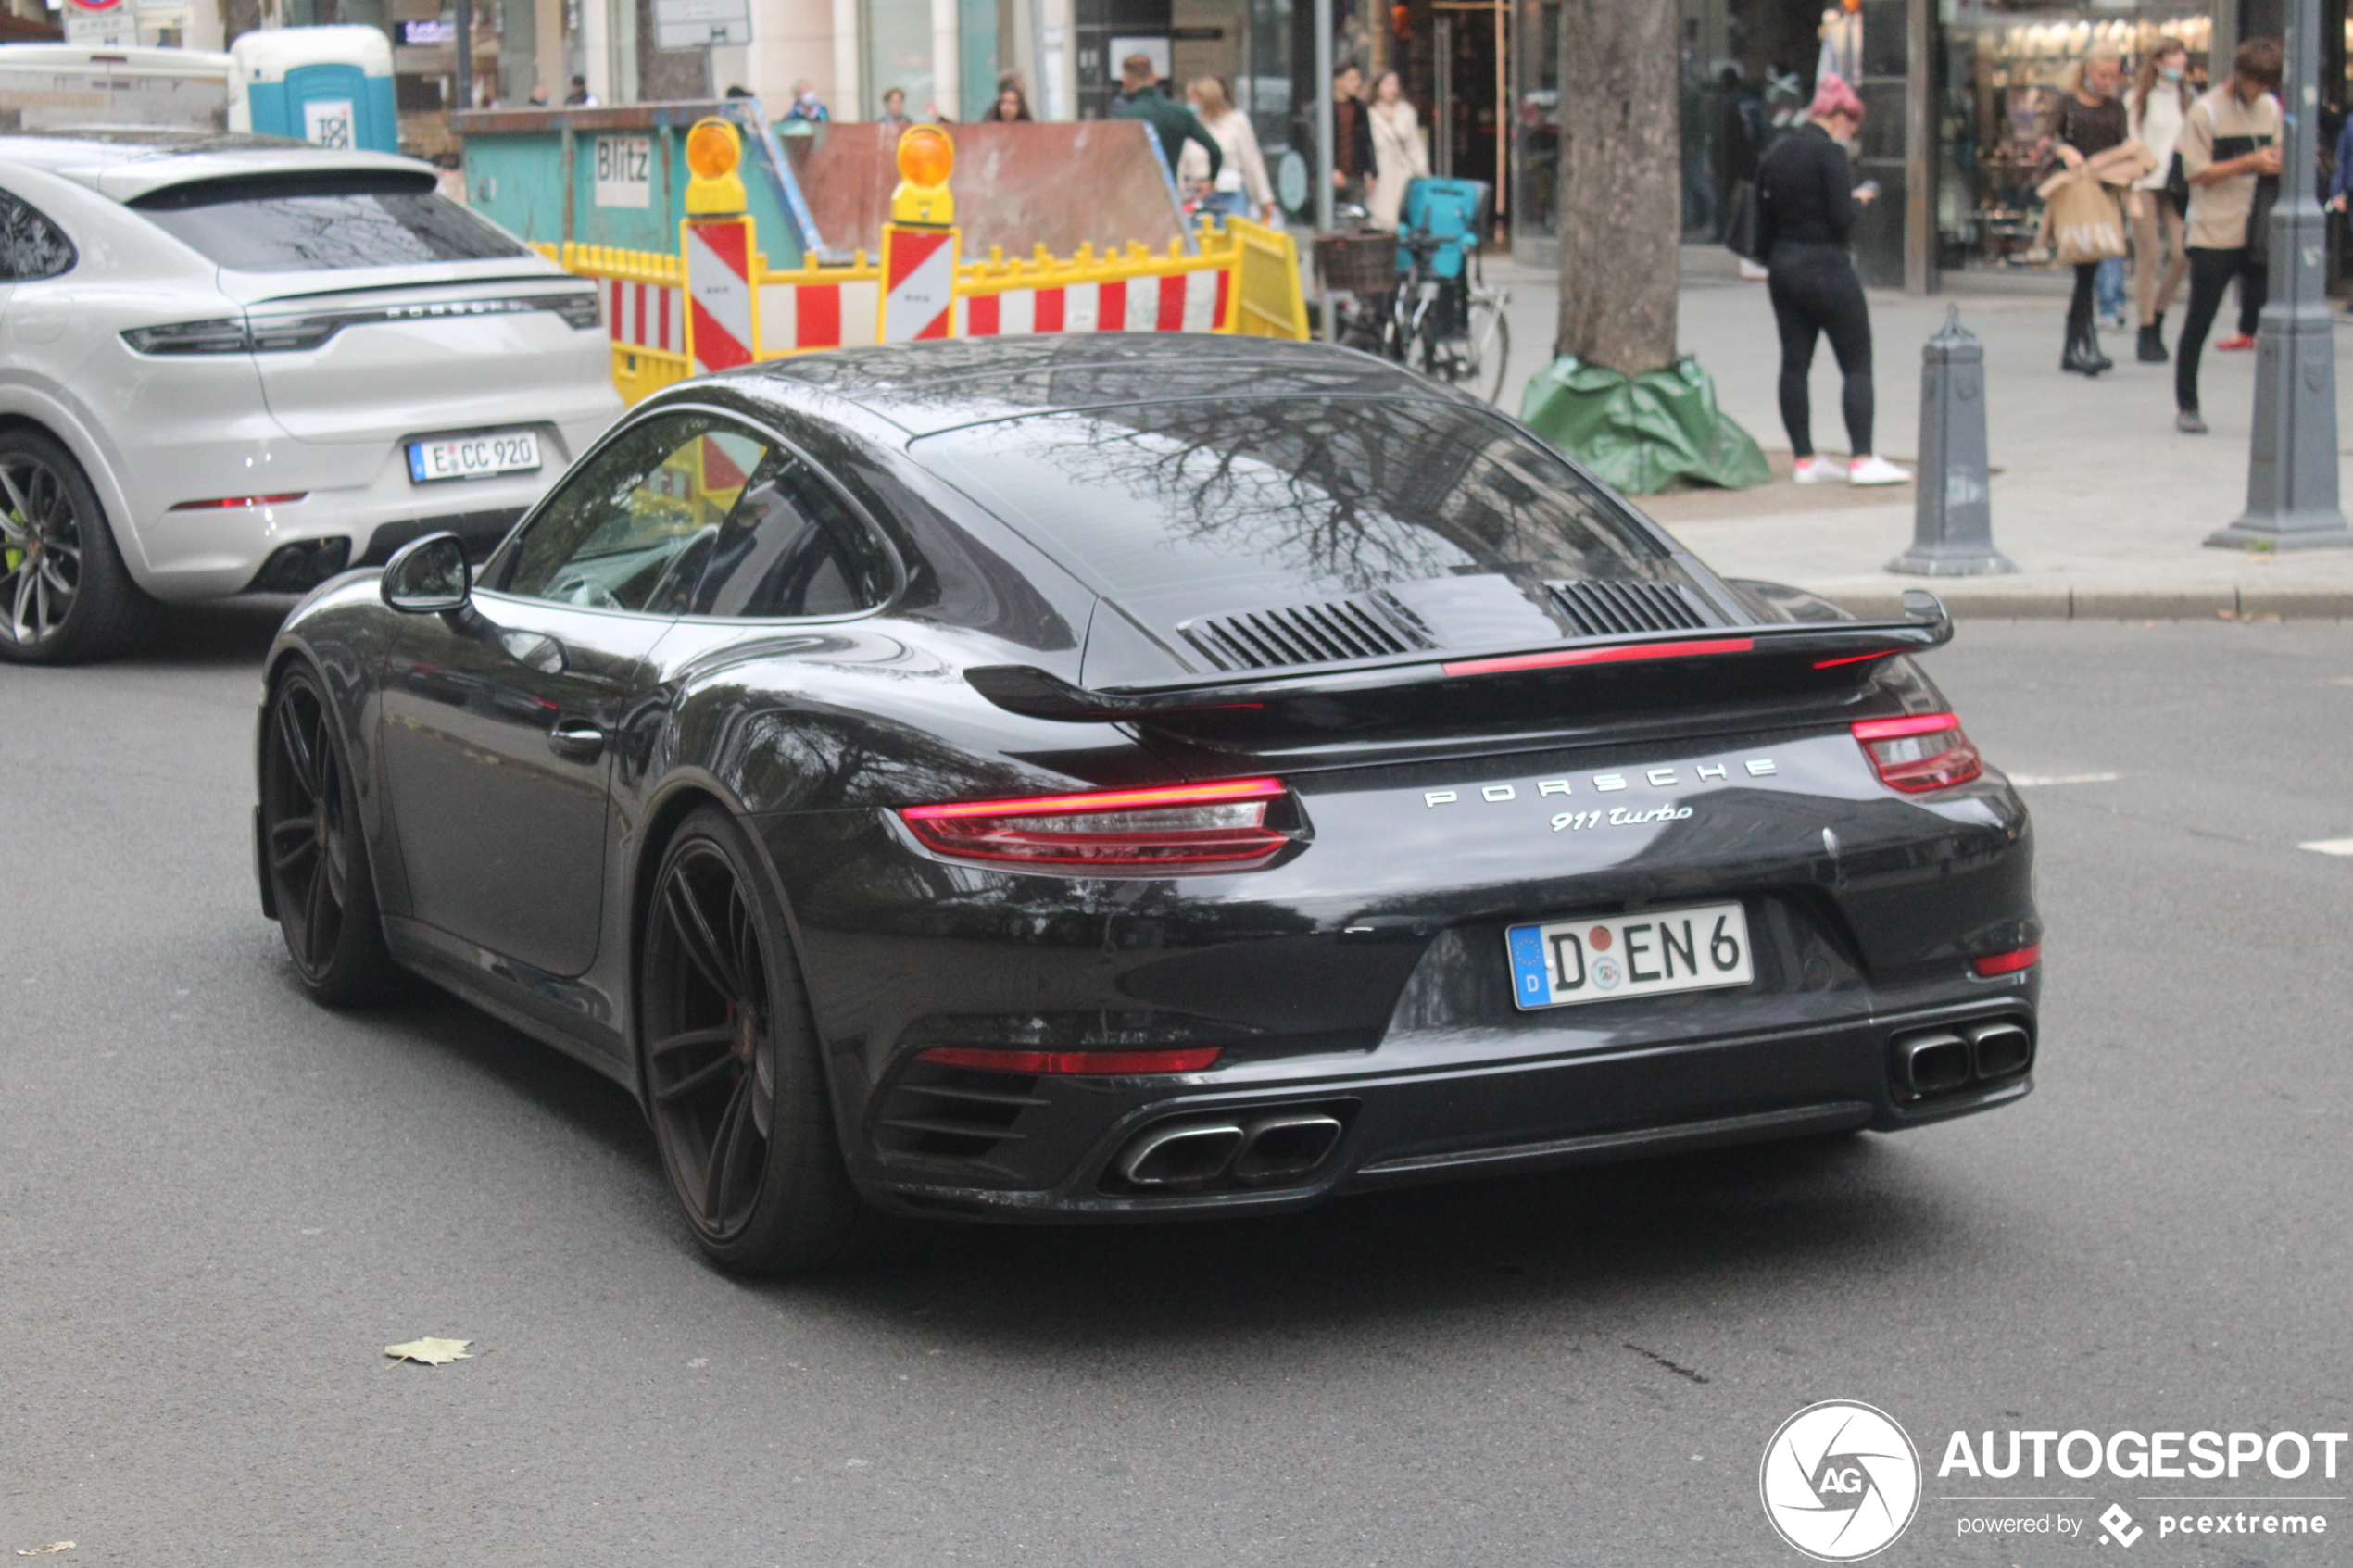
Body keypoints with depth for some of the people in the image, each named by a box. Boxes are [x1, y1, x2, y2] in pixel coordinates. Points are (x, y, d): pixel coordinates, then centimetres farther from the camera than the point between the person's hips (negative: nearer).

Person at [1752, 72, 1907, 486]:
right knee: (1857, 363, -2)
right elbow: (1843, 220, -17)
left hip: (1783, 266, 8)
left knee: (1794, 363, 8)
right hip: (1825, 267, -8)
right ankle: (1862, 459, -7)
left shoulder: (1777, 153, 10)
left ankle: (1804, 460, 10)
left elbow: (1763, 222, 14)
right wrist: (1859, 201, 3)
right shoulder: (1830, 153, -13)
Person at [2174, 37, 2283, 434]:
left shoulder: (2270, 108, 11)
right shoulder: (2206, 110, -6)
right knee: (2198, 326, 2)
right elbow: (2198, 172, -10)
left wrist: (2276, 166, -6)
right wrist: (2251, 162, -18)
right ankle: (2186, 406, 13)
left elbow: (2275, 157, 18)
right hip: (2214, 235, -4)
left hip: (2259, 234, 4)